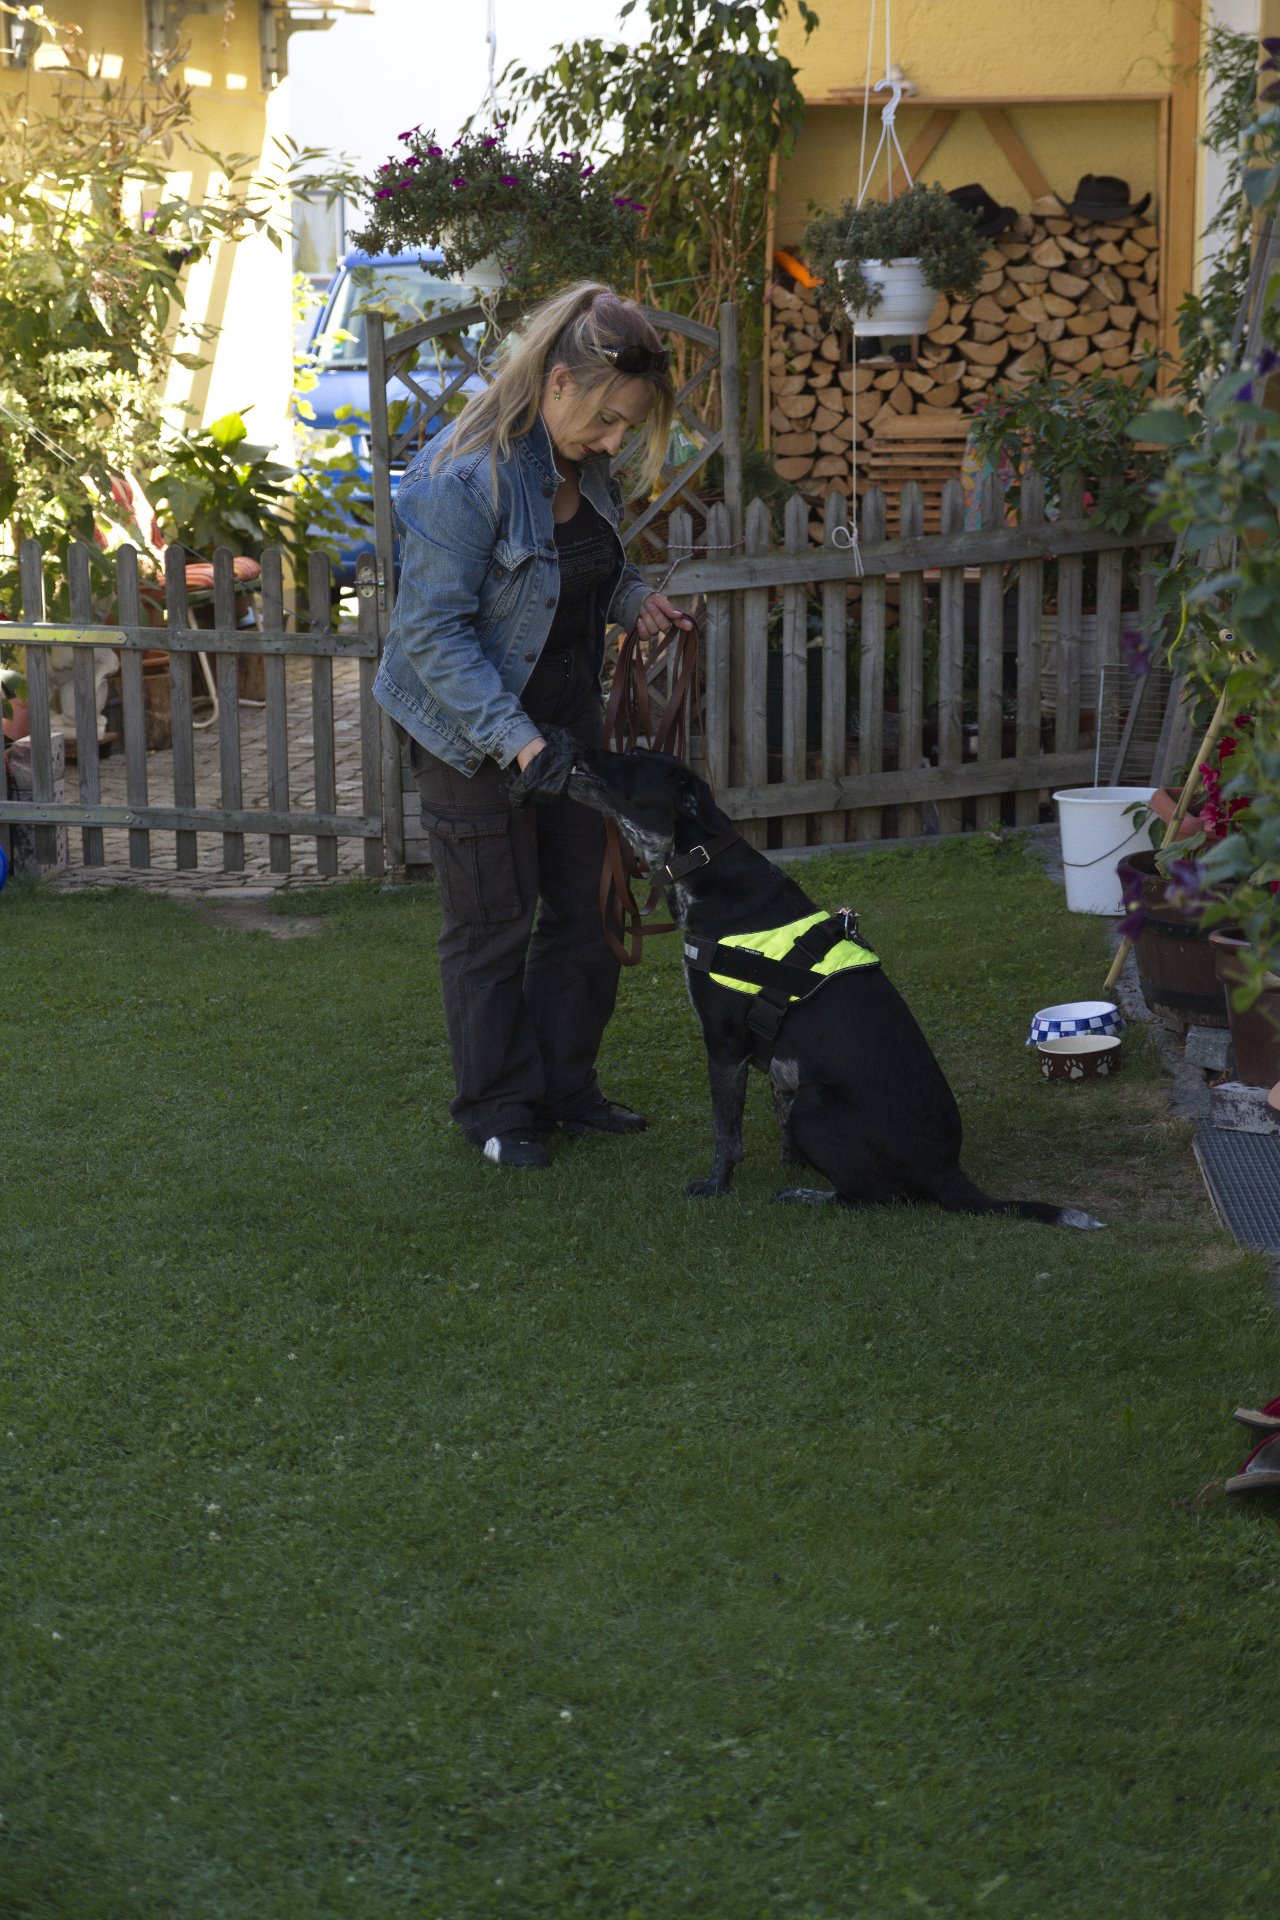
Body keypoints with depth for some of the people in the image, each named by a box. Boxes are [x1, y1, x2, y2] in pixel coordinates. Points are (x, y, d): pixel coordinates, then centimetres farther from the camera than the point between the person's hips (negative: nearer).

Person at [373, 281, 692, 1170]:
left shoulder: (583, 464, -3)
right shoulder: (463, 476, -28)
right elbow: (433, 631, -26)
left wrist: (632, 596, -5)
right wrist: (515, 738, -30)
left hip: (567, 712, 8)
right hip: (473, 729, -7)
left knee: (581, 906, 13)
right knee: (495, 924, 4)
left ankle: (566, 1087, 28)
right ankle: (497, 1111, 20)